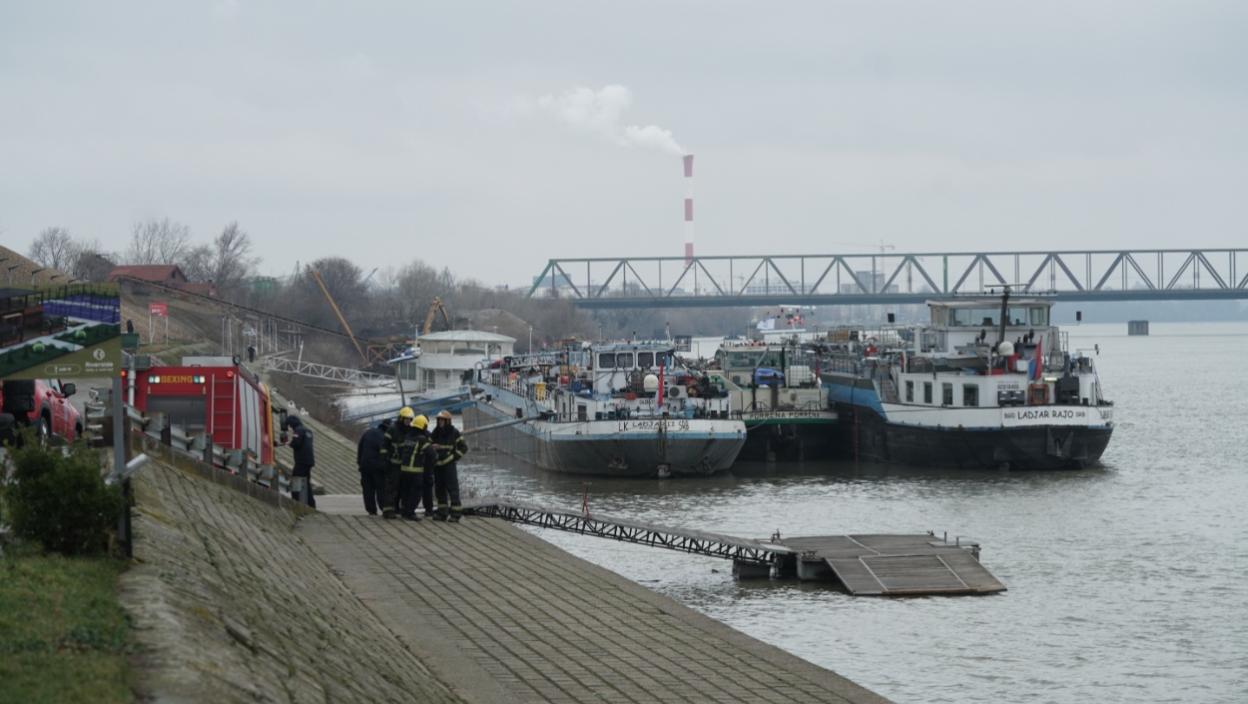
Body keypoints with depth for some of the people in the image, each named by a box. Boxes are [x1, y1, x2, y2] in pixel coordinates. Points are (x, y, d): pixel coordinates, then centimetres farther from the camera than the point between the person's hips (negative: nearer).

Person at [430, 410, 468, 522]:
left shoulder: (454, 433, -6)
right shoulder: (436, 432, 8)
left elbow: (463, 447, -1)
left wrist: (454, 457, -9)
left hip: (449, 464, -6)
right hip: (437, 464, 6)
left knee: (452, 488, -8)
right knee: (439, 489, 8)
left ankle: (456, 513, -8)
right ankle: (442, 513, 15)